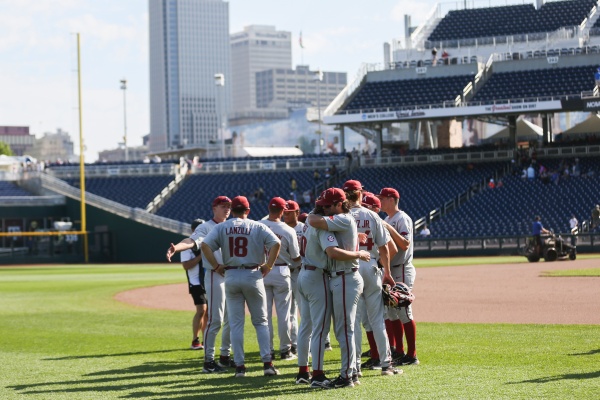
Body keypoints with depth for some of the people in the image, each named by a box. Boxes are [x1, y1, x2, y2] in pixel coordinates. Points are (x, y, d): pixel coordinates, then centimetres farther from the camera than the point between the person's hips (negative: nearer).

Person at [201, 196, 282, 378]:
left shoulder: (222, 228, 3)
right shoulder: (257, 227, 1)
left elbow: (205, 245, -10)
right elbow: (276, 243, -13)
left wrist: (216, 266, -2)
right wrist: (268, 266, -4)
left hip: (231, 276, 1)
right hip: (253, 276, -1)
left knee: (236, 323, 7)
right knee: (261, 321, 9)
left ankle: (239, 366, 4)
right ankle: (267, 363, 0)